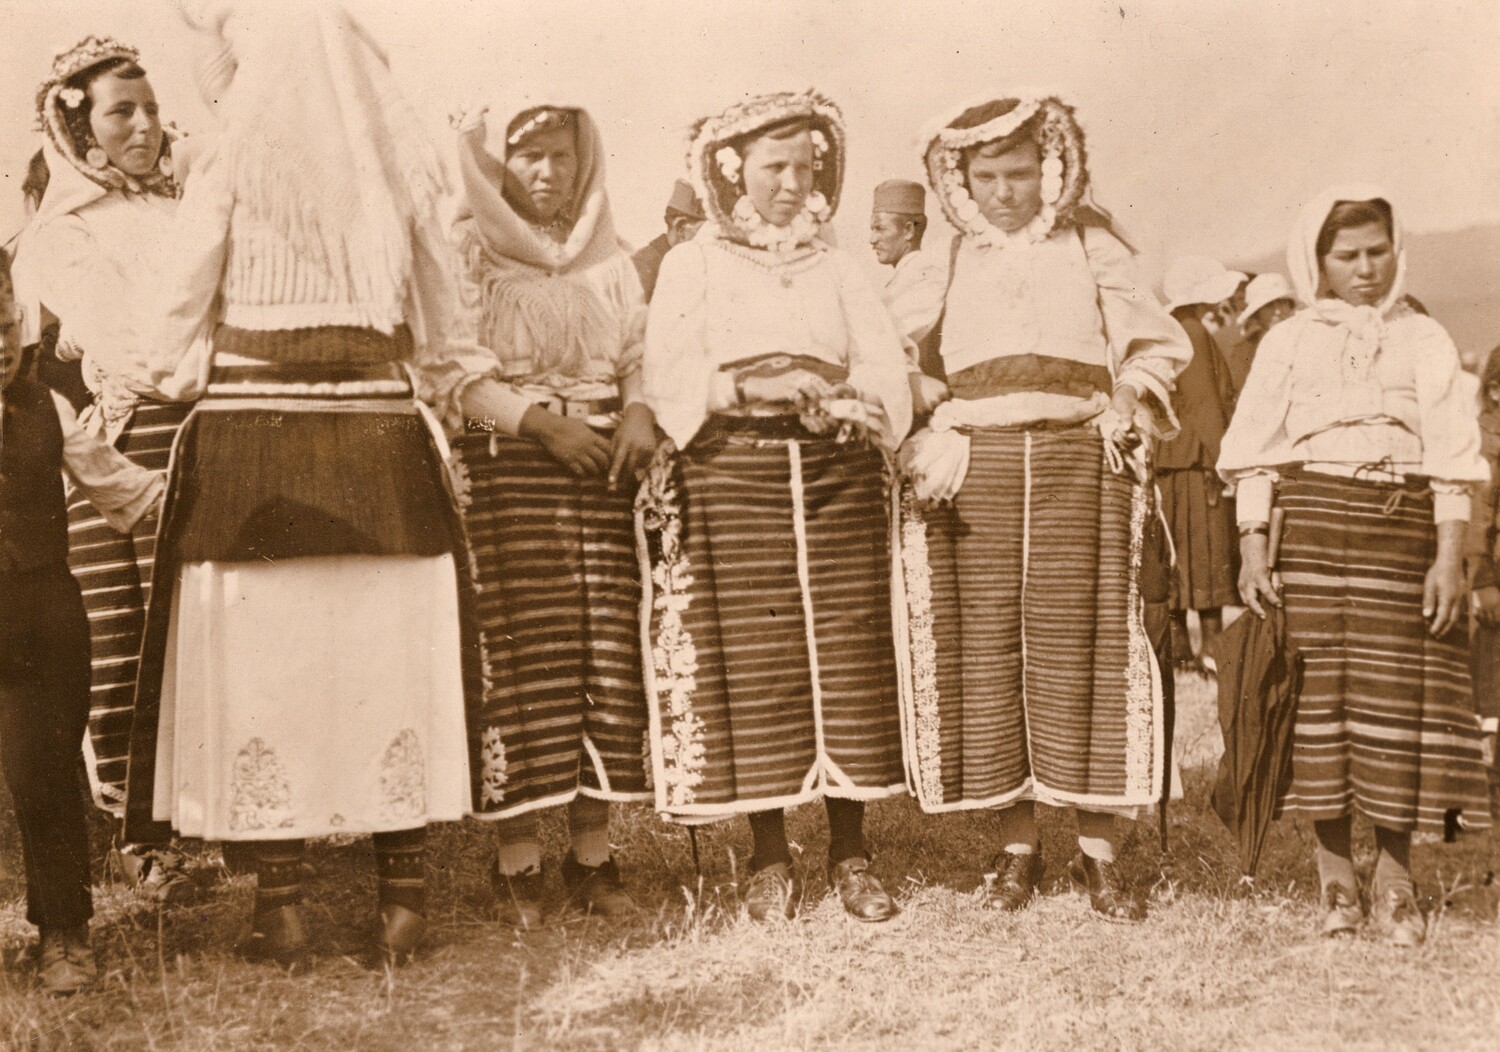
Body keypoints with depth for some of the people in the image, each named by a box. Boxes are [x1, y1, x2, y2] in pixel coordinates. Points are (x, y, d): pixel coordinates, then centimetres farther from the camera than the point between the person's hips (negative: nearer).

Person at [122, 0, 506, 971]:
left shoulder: (231, 171, -3)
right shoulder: (405, 170, 5)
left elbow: (178, 342, 1)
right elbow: (435, 336, 9)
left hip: (250, 451, -3)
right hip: (381, 445, 3)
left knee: (260, 667, 5)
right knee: (388, 663, 7)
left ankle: (284, 913, 10)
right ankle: (404, 909, 12)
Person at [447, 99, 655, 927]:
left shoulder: (608, 258, 17)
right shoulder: (464, 254, 4)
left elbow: (638, 353, 15)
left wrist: (640, 410, -6)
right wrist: (543, 420, -14)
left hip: (602, 467, 4)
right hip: (506, 468, -3)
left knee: (608, 654, -1)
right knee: (523, 656, -8)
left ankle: (592, 856, 9)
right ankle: (517, 864, 2)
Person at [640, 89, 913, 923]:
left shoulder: (840, 271, 15)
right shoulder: (693, 267, 9)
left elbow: (890, 380, 5)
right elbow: (669, 381, -3)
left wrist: (824, 393, -13)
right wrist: (742, 388, -18)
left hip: (838, 479, 2)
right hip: (731, 479, -2)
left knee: (849, 658, -1)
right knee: (754, 665, -3)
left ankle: (850, 851, 9)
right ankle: (771, 856, 9)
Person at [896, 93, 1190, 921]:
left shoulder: (1090, 249, 12)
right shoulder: (948, 263, 15)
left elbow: (1159, 344, 15)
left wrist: (1131, 403, -2)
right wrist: (931, 441, -1)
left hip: (1078, 460, -1)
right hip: (977, 465, 1)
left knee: (1083, 646, -4)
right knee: (988, 648, -1)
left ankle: (1099, 852, 5)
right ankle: (1015, 849, 9)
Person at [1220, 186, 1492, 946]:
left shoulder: (1424, 340, 12)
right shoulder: (1288, 342, 11)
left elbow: (1453, 456, 6)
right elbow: (1255, 454, 6)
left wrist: (1449, 555, -4)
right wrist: (1252, 547, -4)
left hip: (1403, 525, 0)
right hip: (1311, 520, 0)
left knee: (1401, 690, -3)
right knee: (1319, 687, -2)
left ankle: (1394, 879, 8)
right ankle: (1335, 876, 8)